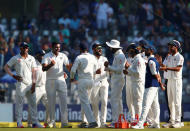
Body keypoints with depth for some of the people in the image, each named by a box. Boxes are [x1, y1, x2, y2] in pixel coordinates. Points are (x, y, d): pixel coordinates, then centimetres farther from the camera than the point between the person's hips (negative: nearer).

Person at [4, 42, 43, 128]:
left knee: (33, 103, 3)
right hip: (21, 83, -4)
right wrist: (13, 76, -9)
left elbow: (33, 72, 9)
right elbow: (6, 67, 5)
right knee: (19, 103, -6)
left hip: (30, 84, 4)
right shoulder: (15, 58, 3)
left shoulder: (31, 58, 12)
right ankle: (19, 123, -3)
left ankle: (35, 122, 7)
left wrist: (33, 84, -1)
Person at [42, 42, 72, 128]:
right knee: (51, 102, 0)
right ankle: (52, 122, 5)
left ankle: (64, 123, -7)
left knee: (64, 101, -6)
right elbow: (43, 68, -13)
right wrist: (51, 65, -32)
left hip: (61, 80, 2)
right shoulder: (47, 56, -2)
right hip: (50, 81, -2)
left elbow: (68, 66, 8)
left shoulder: (63, 56, 9)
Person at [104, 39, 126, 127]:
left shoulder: (120, 56, -14)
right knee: (118, 100, 13)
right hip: (115, 80, 11)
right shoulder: (116, 55, 18)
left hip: (118, 80, -11)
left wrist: (109, 67, -15)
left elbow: (119, 69, -21)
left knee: (114, 100, -13)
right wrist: (109, 68, 3)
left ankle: (115, 121, -15)